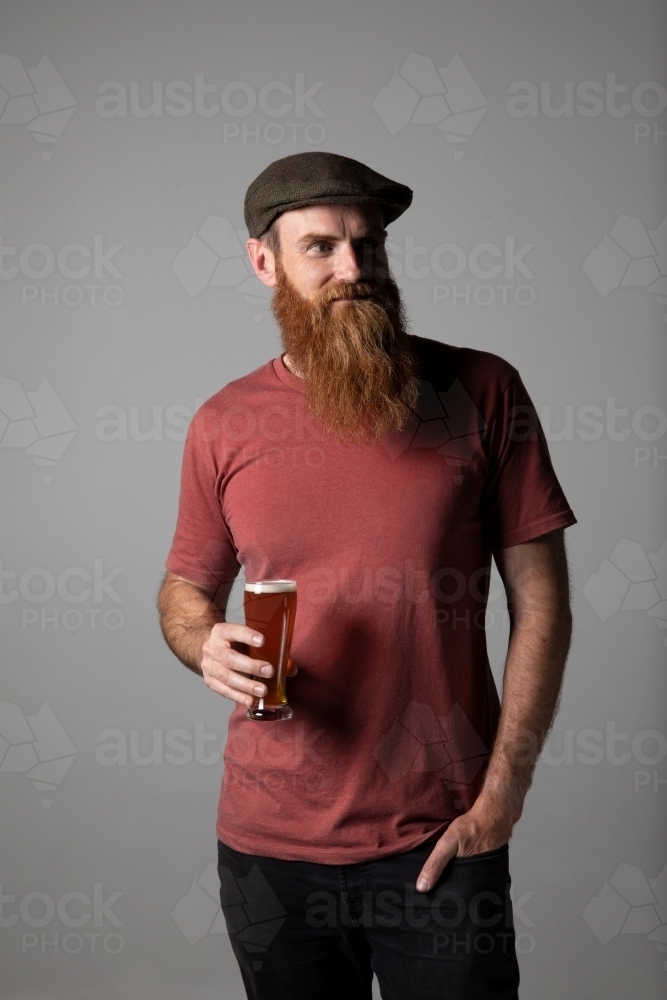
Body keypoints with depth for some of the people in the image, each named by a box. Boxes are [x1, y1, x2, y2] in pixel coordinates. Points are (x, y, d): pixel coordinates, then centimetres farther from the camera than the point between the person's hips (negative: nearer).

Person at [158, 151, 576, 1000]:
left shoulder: (480, 392, -5)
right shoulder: (224, 425, 1)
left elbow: (540, 602, -4)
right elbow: (185, 587, 14)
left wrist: (501, 796, -8)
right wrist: (207, 646, -10)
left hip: (439, 838, -2)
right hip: (270, 840, 2)